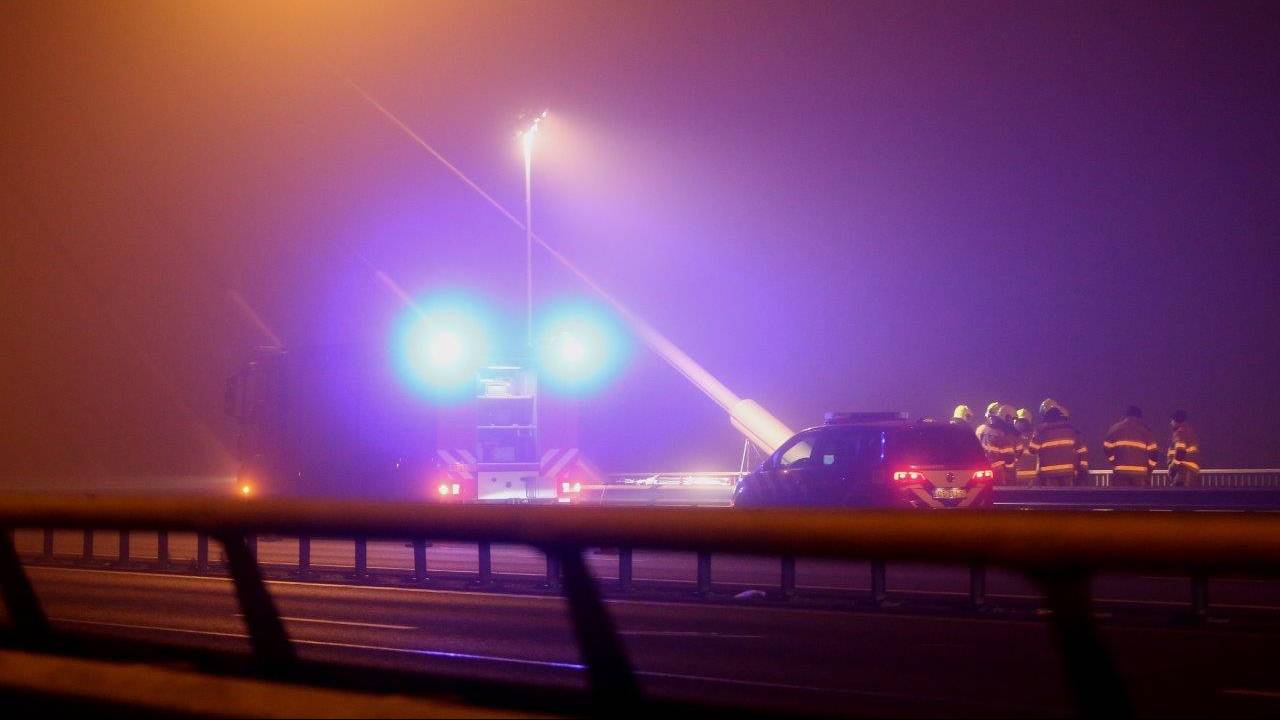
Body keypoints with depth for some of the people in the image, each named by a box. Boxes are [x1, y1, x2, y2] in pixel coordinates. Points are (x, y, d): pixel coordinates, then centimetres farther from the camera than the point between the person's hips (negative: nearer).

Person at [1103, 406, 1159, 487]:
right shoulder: (1145, 430, 9)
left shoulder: (1115, 428, 9)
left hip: (1120, 472, 0)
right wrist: (1150, 468, 15)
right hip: (1140, 472, 0)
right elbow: (1152, 452, 5)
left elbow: (1107, 447, 5)